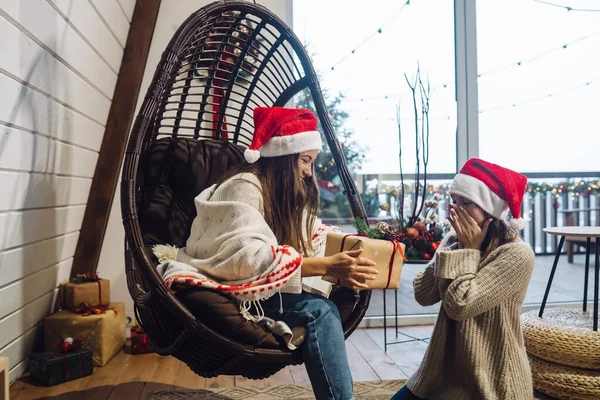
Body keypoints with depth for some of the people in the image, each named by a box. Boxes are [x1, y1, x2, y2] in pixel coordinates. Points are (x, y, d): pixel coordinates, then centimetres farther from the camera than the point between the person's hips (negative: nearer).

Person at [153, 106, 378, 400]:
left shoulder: (287, 196, 13)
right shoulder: (243, 187, -15)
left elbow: (313, 242, 7)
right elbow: (248, 257, -30)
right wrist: (326, 266, -33)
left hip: (260, 290, 8)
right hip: (222, 292, -8)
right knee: (319, 311, -27)